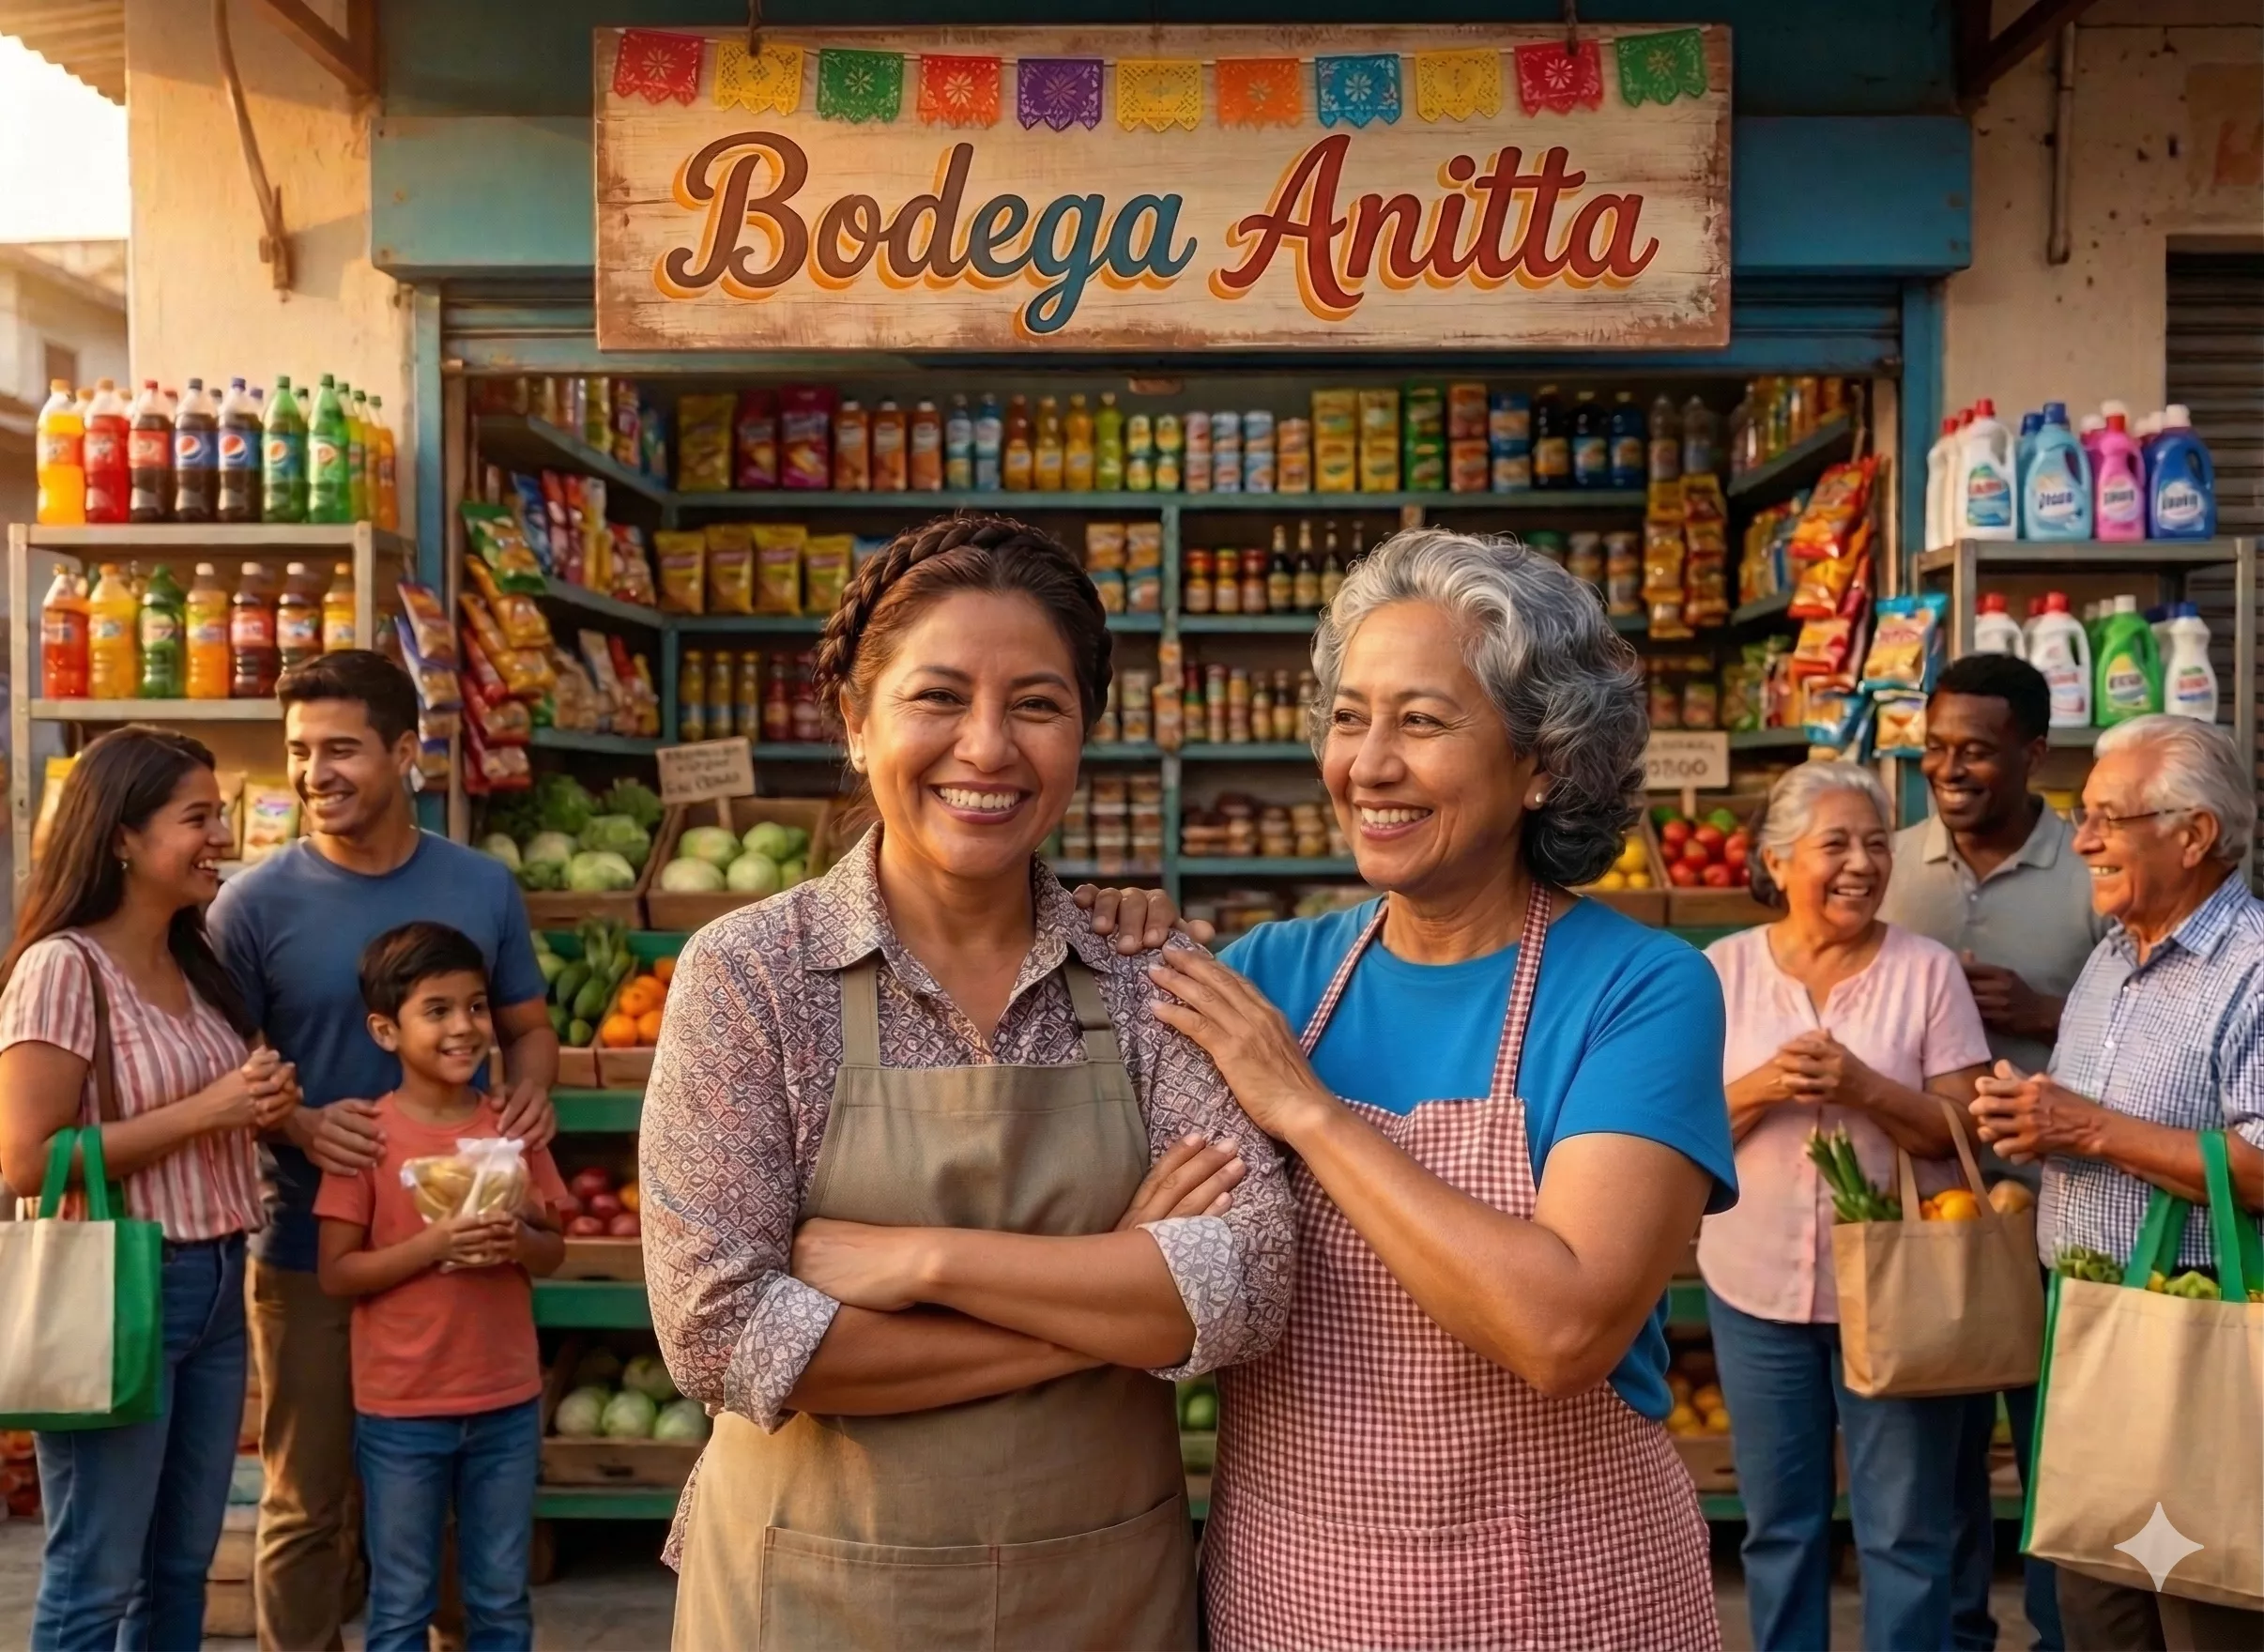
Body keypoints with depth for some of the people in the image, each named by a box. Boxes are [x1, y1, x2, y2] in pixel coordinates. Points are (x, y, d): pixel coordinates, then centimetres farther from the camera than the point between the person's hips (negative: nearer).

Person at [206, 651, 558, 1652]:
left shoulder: (483, 888, 0)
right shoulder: (254, 904, -7)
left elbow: (526, 1025, 11)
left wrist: (531, 1090, -11)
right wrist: (298, 1127, -22)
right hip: (310, 1250, -2)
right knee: (308, 1505, 10)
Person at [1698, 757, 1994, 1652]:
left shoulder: (1927, 968, -4)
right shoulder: (1724, 969, -1)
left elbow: (1958, 1130, -5)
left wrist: (1862, 1085, -21)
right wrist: (1764, 1087, -19)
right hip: (1757, 1284, 1)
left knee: (1904, 1528, 8)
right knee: (1777, 1524, 15)